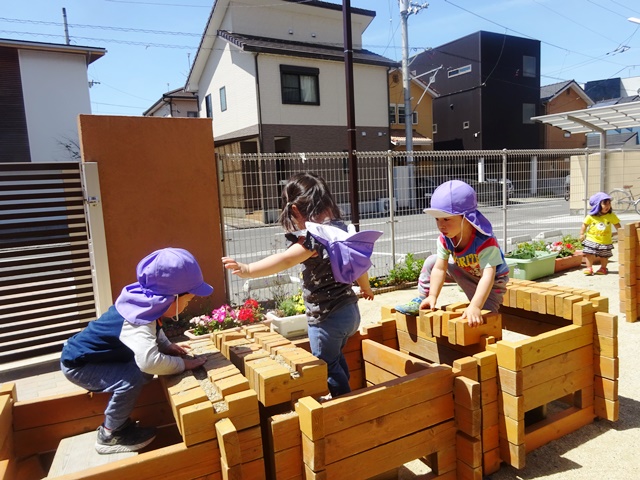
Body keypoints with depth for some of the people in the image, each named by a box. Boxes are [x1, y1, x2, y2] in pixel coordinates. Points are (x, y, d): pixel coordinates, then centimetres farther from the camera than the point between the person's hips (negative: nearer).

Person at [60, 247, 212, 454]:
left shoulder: (146, 305, -6)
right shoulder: (138, 320, -36)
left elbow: (154, 329, 18)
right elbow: (150, 361, -52)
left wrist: (168, 346, 0)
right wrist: (183, 364, -34)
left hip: (90, 353, 9)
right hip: (78, 364, -9)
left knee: (143, 370, 5)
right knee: (132, 378, -26)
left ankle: (119, 421, 18)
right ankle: (109, 434, -4)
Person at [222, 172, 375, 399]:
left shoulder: (313, 238, -22)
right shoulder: (342, 228, 3)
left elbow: (284, 260, -38)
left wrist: (248, 269, -47)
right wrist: (366, 288, 32)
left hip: (327, 318, -9)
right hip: (350, 311, 9)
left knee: (328, 368, 13)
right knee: (336, 358, 30)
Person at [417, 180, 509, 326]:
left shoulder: (485, 242, -41)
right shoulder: (445, 238, -23)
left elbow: (487, 276, -50)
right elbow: (440, 269, -19)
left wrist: (475, 306, -61)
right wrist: (432, 296, -28)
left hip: (492, 280, -5)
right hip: (464, 271, 5)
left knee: (481, 319, -22)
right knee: (431, 262, -3)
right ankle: (421, 302, 7)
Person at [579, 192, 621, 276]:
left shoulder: (611, 216, -4)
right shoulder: (591, 216, -8)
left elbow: (617, 225, 5)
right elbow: (585, 224, 0)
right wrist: (582, 234, -4)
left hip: (605, 241, 1)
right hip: (592, 240, -1)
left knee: (604, 256, 10)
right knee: (589, 254, -6)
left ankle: (603, 268, 28)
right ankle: (589, 268, 3)